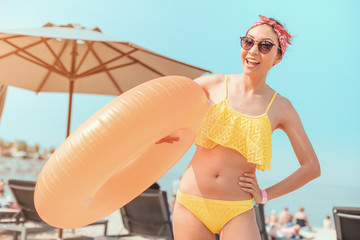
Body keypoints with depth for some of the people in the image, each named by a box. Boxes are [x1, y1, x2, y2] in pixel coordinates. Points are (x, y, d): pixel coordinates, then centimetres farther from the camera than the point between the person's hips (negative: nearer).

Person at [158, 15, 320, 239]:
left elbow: (312, 168, 7)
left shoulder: (281, 108, 1)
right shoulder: (215, 84, 2)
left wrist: (266, 195, 2)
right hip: (191, 203, 1)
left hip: (237, 212, 0)